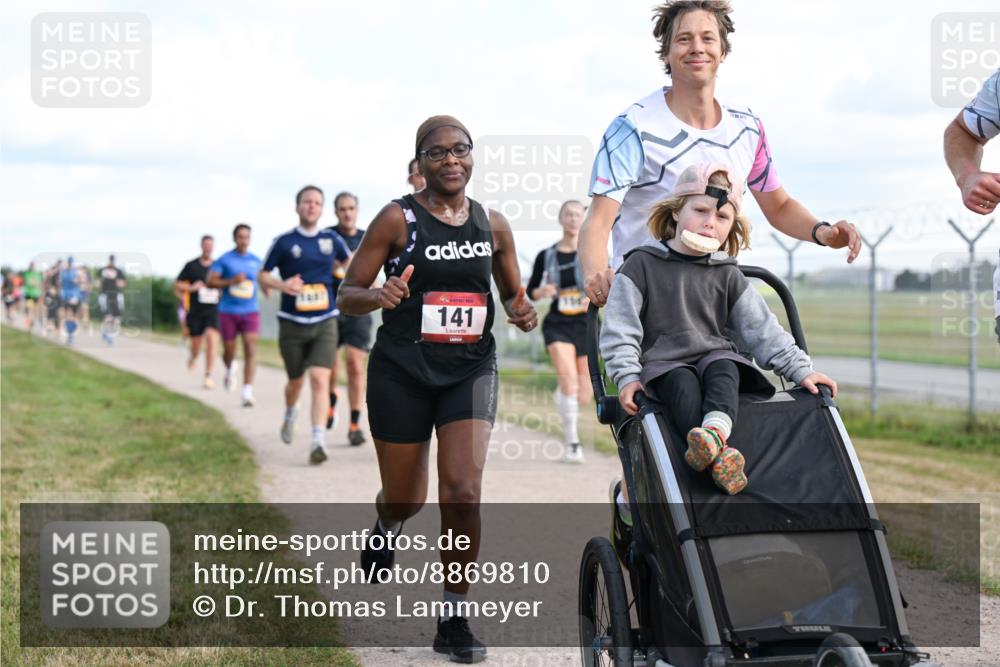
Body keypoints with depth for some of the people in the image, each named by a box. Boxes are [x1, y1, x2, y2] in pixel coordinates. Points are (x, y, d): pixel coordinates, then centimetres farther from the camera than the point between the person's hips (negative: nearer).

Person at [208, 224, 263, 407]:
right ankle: (230, 369, 46)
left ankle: (247, 392, -17)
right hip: (228, 311, -1)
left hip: (250, 312, 1)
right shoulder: (224, 260, -1)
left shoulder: (256, 261, 8)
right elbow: (210, 281, -7)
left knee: (250, 350, -14)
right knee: (229, 351, 9)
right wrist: (232, 281, -17)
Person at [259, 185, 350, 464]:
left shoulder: (332, 240, 4)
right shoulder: (284, 242, -2)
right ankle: (290, 413, 47)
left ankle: (318, 441, -17)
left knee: (320, 379, -14)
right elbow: (262, 276, 3)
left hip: (325, 323, 1)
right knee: (296, 380, 13)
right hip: (292, 323, 0)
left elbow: (349, 261, 24)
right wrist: (281, 284, -16)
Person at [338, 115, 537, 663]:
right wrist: (377, 296, -26)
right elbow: (347, 295, -4)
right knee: (406, 498, 10)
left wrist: (523, 311, -5)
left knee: (463, 492, -13)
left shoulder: (492, 224, 4)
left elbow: (513, 292, 18)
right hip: (402, 371, -1)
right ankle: (386, 527, 50)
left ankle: (453, 619, 1)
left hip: (471, 370, 2)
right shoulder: (397, 219, -5)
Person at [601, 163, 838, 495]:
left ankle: (714, 431, -61)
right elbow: (620, 328, -2)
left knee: (723, 371, -31)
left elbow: (762, 328, 12)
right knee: (683, 385, -34)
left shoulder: (727, 275, 12)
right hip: (664, 363, -2)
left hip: (717, 355, 3)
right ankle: (720, 455, -57)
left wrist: (800, 369, 3)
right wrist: (627, 376, -15)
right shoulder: (642, 265, 2)